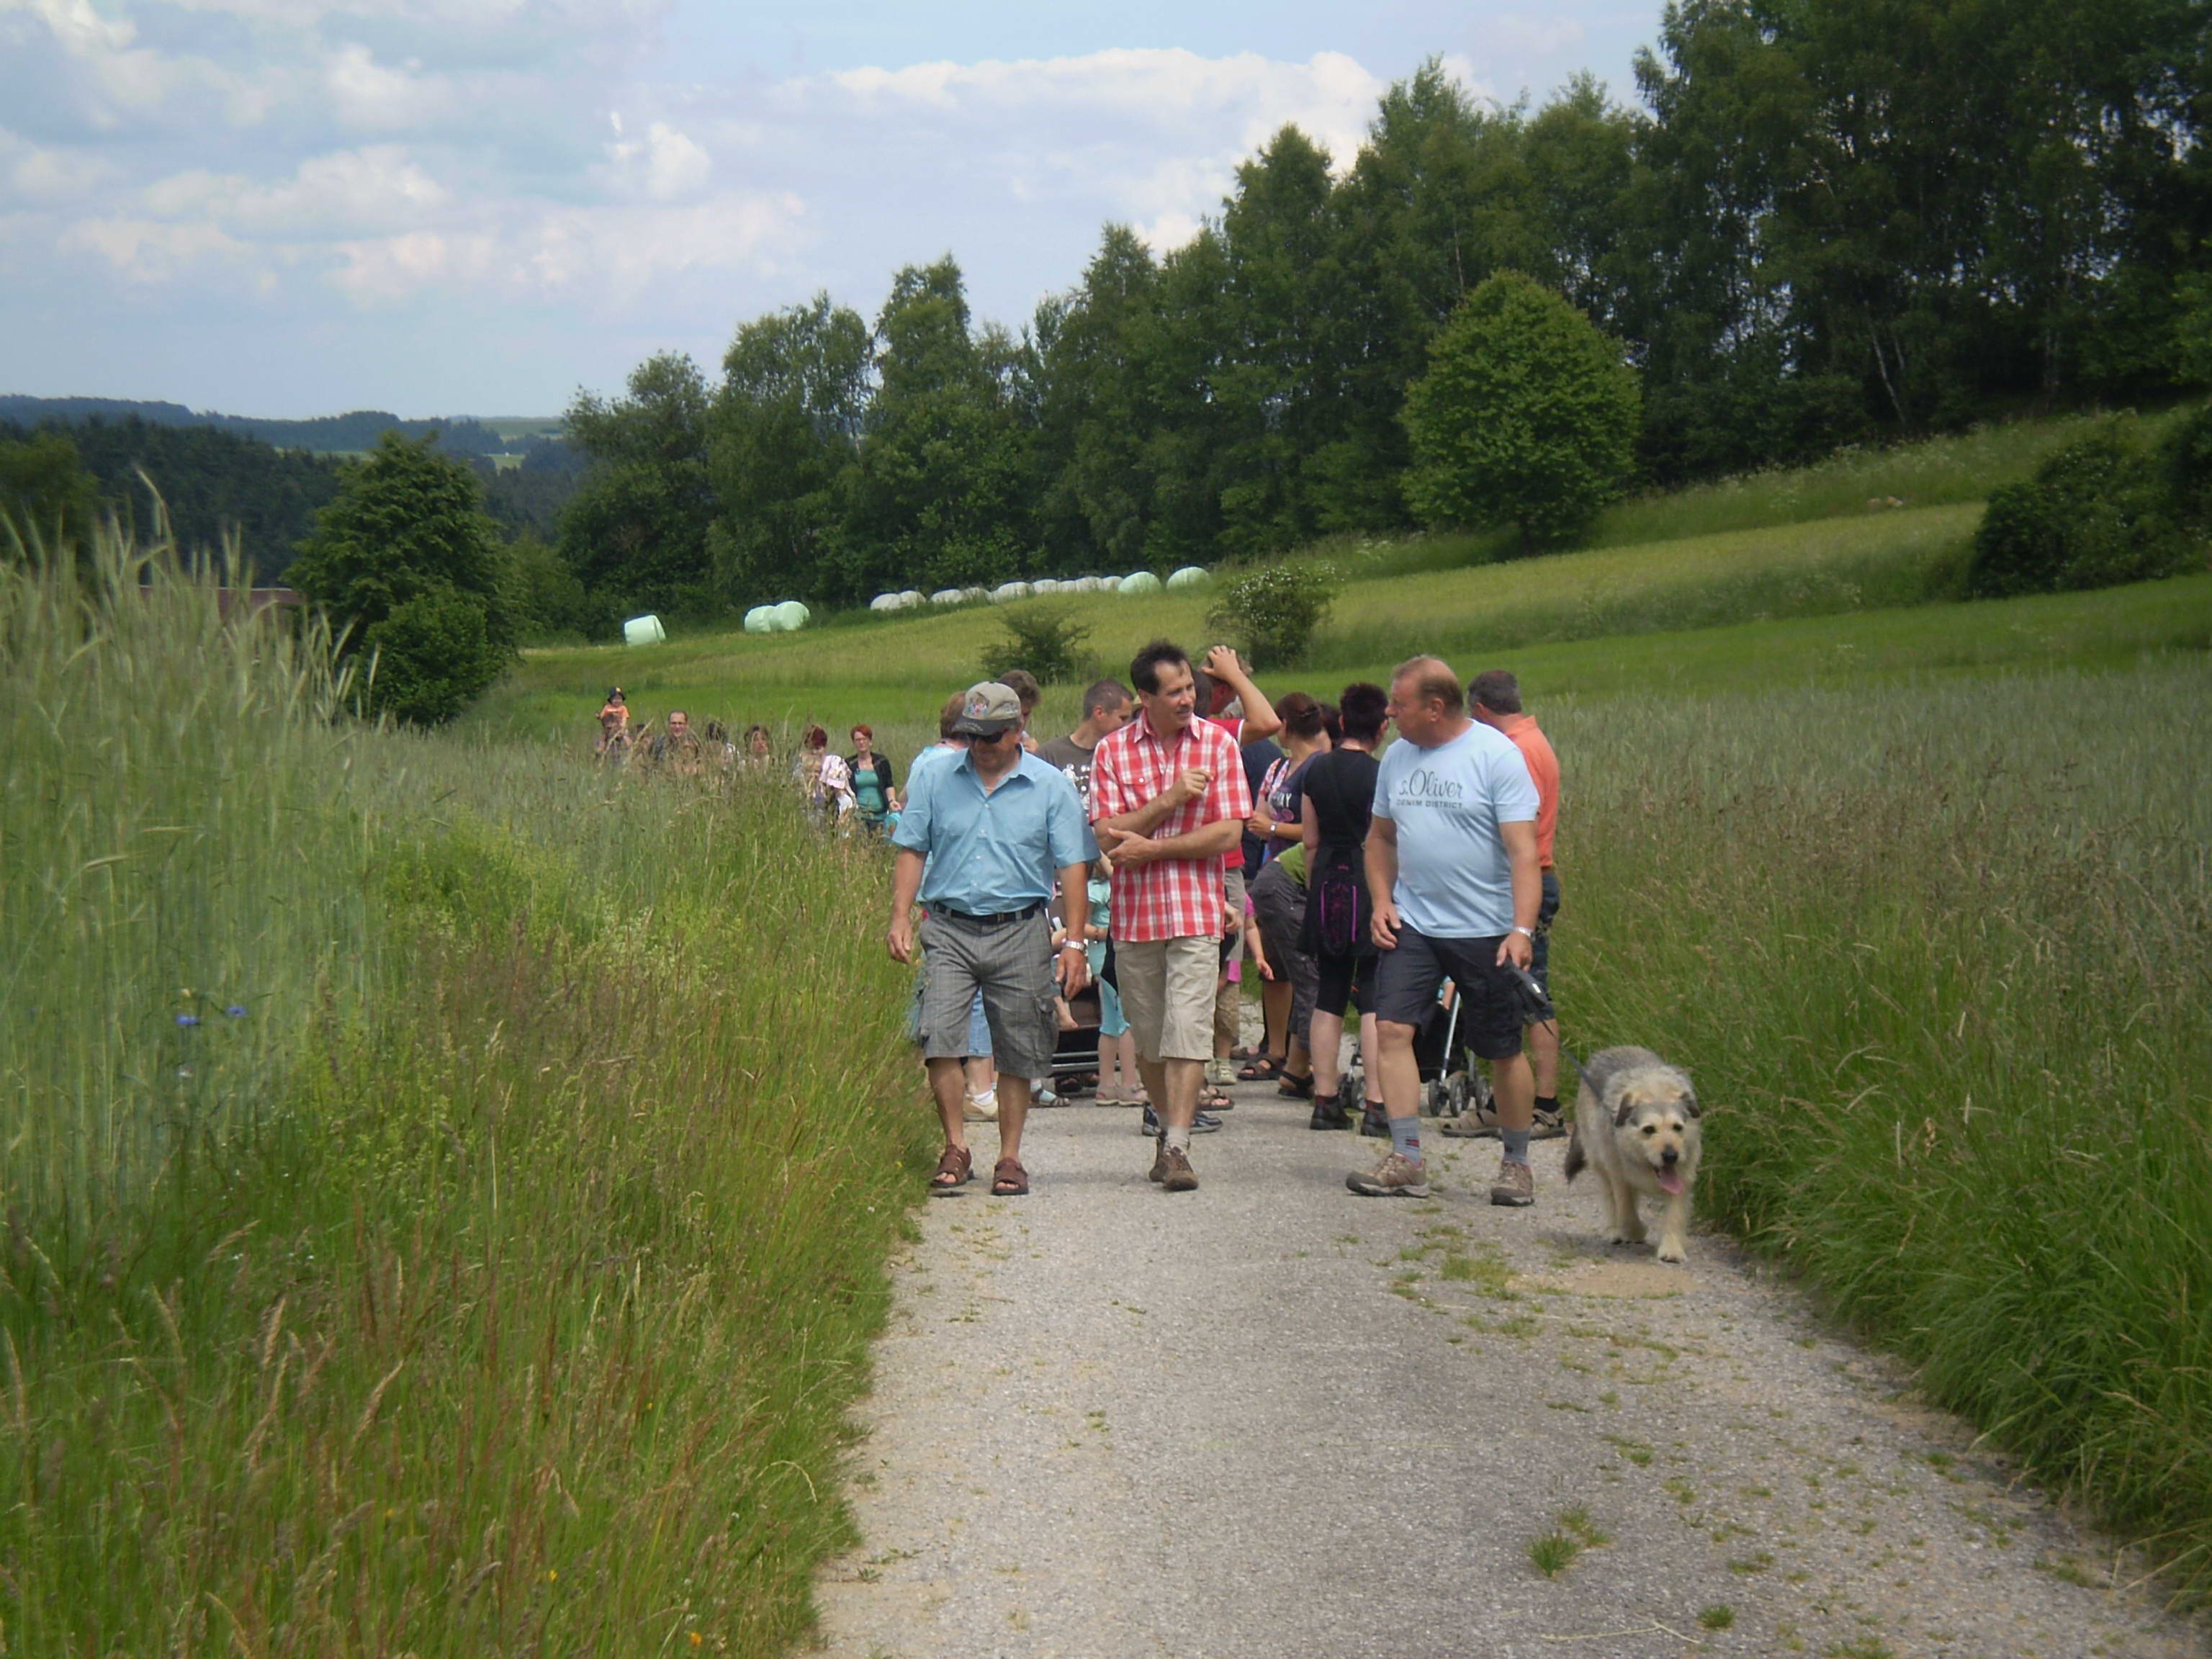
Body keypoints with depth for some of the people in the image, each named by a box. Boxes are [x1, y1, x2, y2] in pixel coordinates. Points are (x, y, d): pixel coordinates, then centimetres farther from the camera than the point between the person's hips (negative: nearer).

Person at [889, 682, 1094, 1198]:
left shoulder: (1050, 787, 2)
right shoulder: (935, 780, 7)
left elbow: (1072, 867, 2)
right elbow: (911, 851, 10)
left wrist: (1074, 943, -4)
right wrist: (901, 917, -2)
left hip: (1020, 933, -1)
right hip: (949, 928, 1)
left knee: (1018, 1053, 4)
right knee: (939, 1035, -13)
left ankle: (1010, 1158, 15)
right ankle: (956, 1147, -2)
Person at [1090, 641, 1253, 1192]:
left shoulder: (1218, 744, 0)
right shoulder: (1112, 750, 3)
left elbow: (1228, 835, -6)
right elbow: (1109, 836, -6)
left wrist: (1151, 847, -10)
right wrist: (1170, 800, -15)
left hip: (1196, 914, -2)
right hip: (1133, 913, 2)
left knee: (1187, 1033, -10)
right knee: (1148, 1038, 10)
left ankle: (1177, 1148, -11)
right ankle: (1169, 1129, 26)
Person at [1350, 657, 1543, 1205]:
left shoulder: (1496, 755, -10)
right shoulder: (1398, 756, 8)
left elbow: (1523, 851, -15)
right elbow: (1381, 836, 20)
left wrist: (1522, 929, -24)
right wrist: (1381, 902, 5)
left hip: (1485, 931, -5)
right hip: (1411, 924, 5)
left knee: (1503, 1051, 4)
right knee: (1391, 1029, -10)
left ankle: (1517, 1162, 21)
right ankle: (1407, 1159, -6)